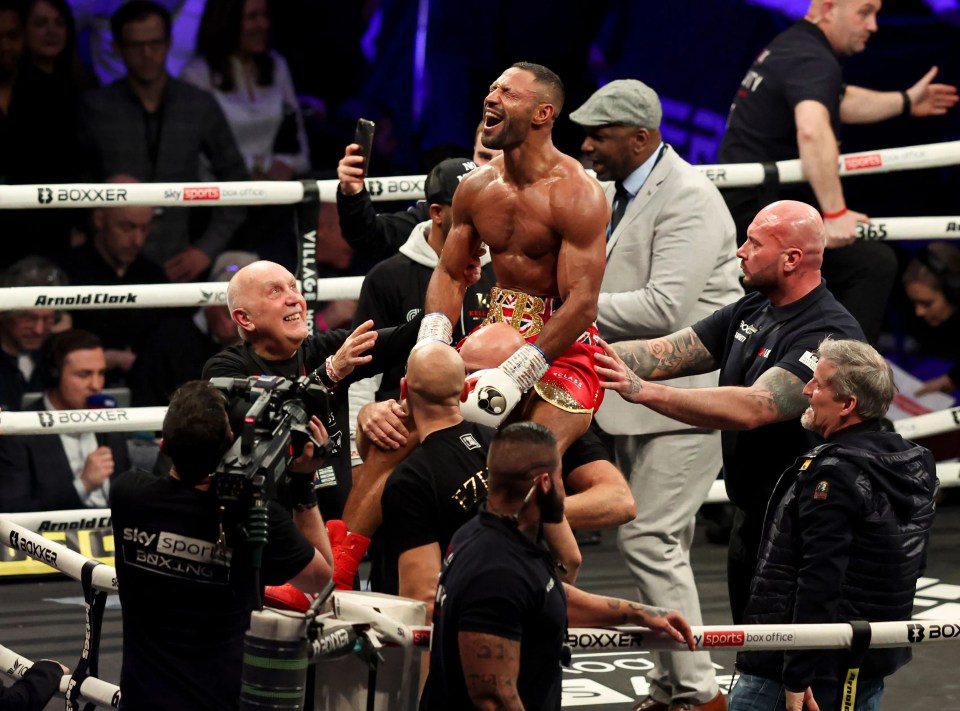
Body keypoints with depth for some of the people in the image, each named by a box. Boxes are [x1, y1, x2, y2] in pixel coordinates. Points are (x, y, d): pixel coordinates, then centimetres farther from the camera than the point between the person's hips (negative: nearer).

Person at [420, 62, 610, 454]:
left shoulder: (576, 194, -16)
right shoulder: (476, 186, 5)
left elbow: (582, 305, -21)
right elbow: (450, 275, 12)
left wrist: (513, 377, -27)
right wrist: (431, 346, -7)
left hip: (564, 346, -7)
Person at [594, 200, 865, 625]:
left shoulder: (830, 335, -22)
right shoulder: (751, 312, 8)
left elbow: (752, 408, -33)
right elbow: (666, 352, 3)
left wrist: (644, 391, -39)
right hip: (749, 520, 9)